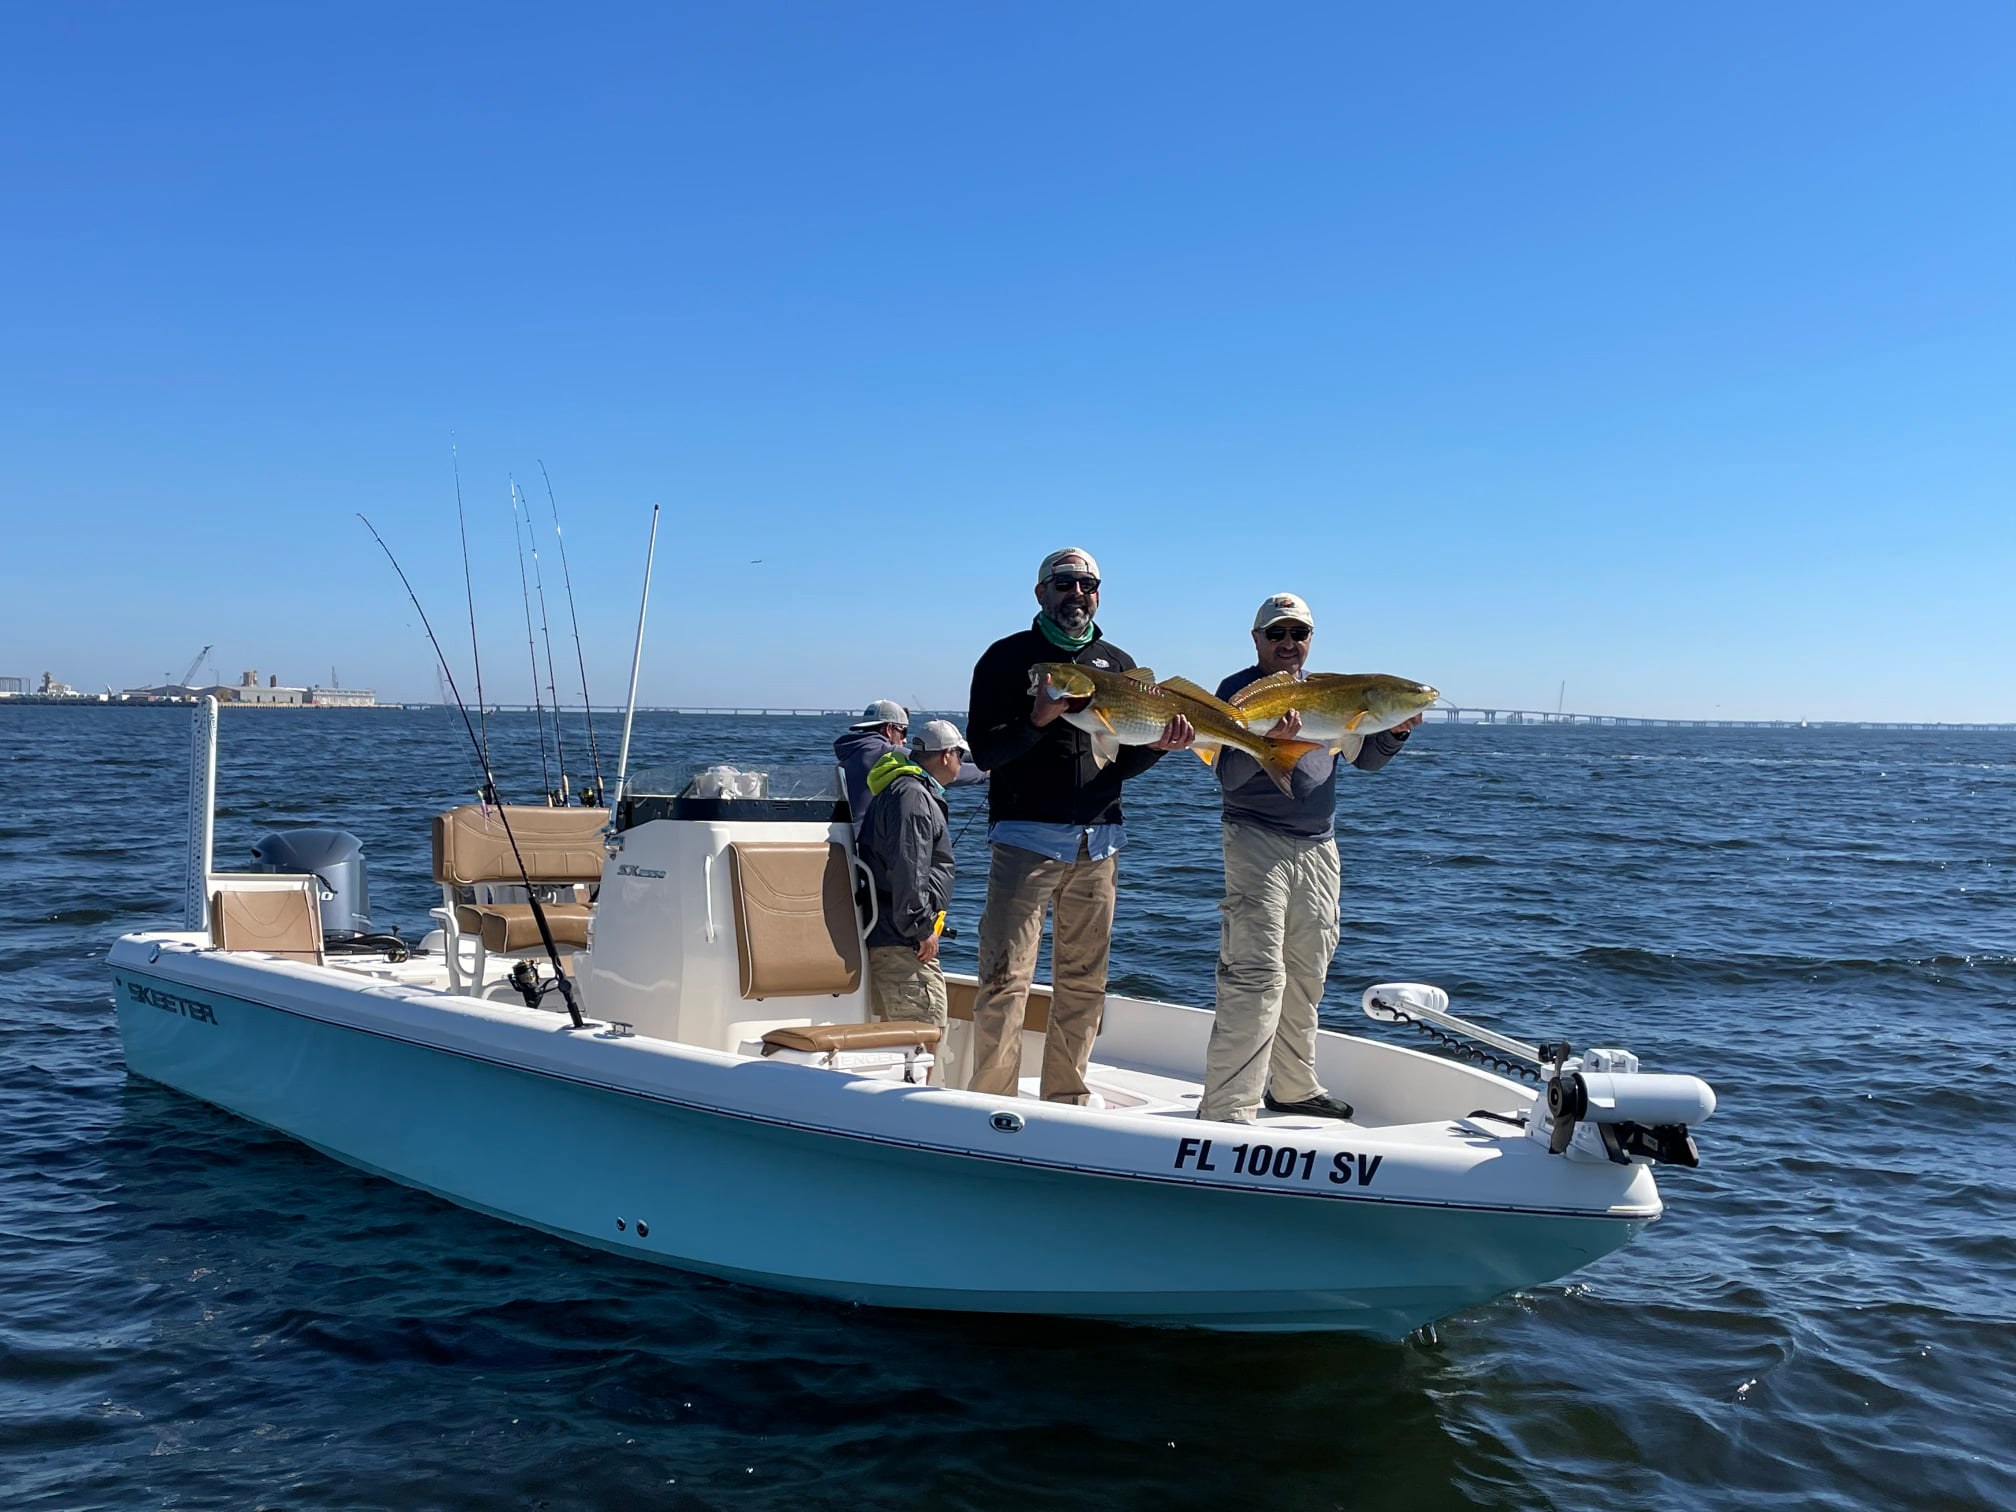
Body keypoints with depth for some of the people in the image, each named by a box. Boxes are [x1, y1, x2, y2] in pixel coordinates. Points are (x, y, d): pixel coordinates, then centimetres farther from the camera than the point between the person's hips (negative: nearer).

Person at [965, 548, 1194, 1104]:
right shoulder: (1008, 657, 2)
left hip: (1098, 840, 5)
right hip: (1026, 835, -4)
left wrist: (1157, 744, -5)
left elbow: (1125, 763, 16)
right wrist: (1038, 719, -20)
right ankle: (992, 1099, -3)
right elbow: (983, 750, -5)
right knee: (1005, 976, -9)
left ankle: (1067, 1093, 19)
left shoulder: (1118, 664, 15)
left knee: (1084, 979, 8)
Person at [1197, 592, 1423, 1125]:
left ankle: (1294, 1086, 28)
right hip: (1257, 841, -7)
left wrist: (1394, 731, -3)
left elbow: (1365, 758, 17)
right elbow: (1228, 776, -13)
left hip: (1319, 848, 7)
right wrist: (1267, 739, -31)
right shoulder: (1239, 690, -4)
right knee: (1257, 976, -13)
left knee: (1305, 978, 13)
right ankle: (1227, 1109, -11)